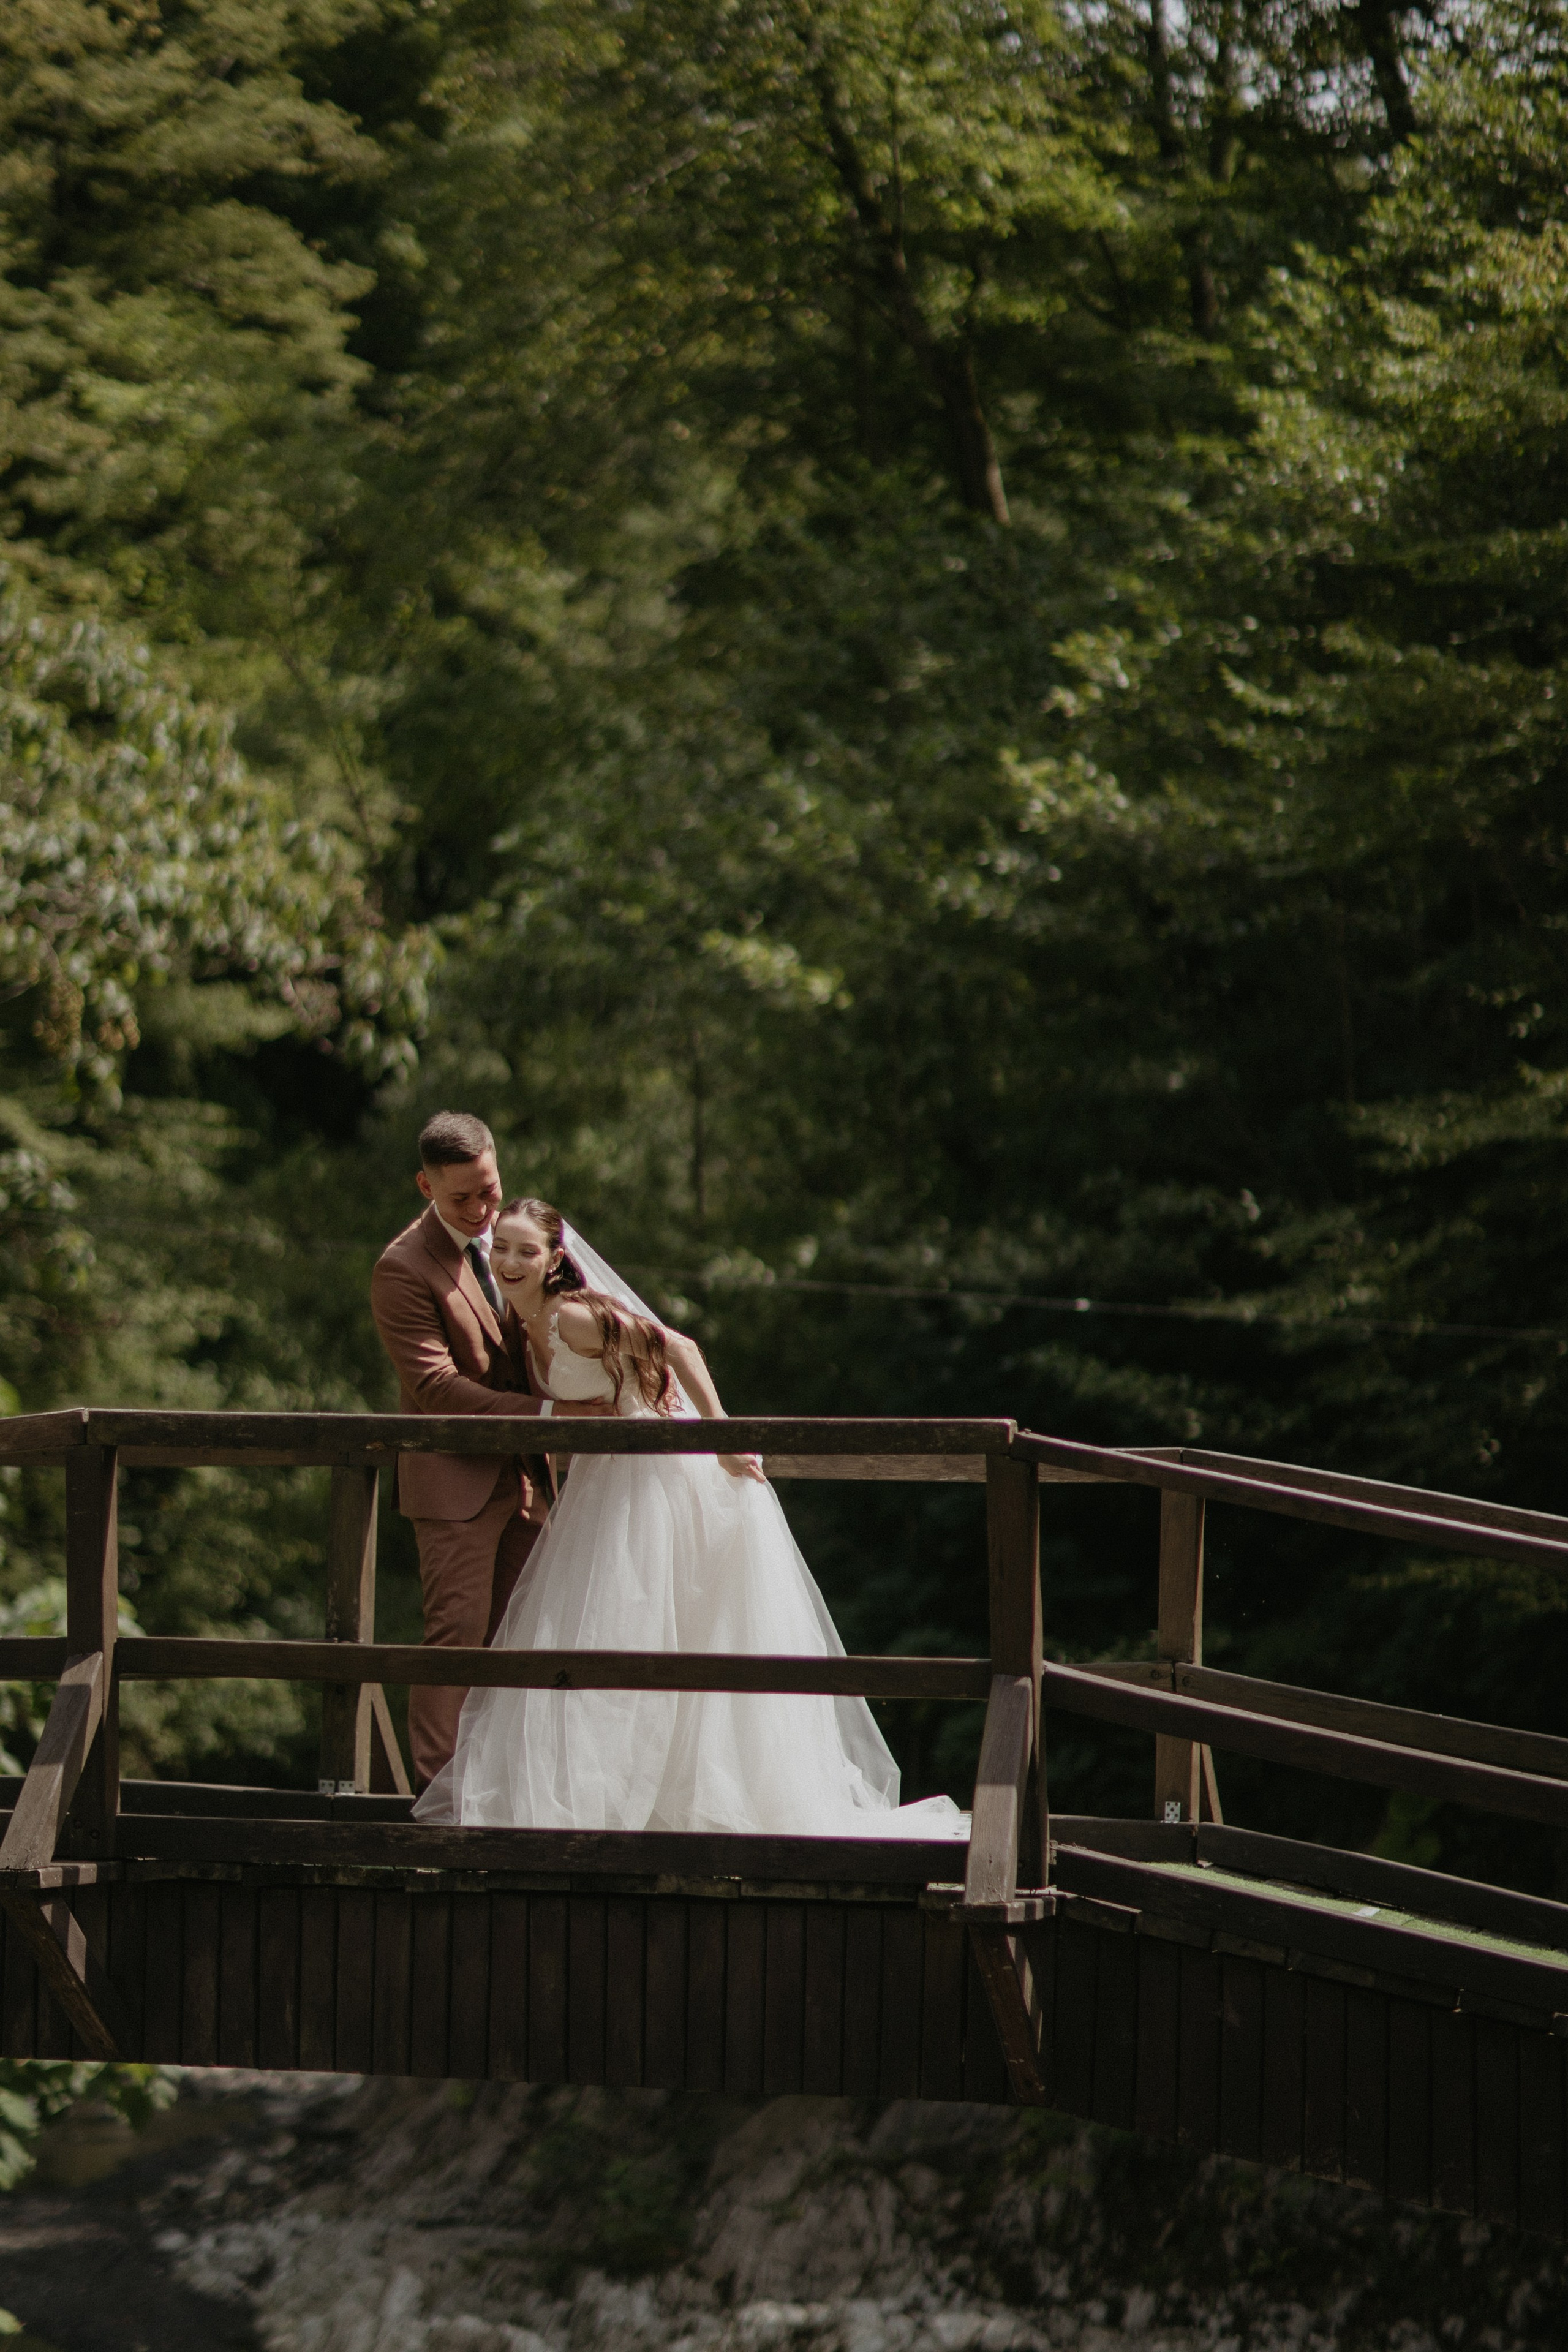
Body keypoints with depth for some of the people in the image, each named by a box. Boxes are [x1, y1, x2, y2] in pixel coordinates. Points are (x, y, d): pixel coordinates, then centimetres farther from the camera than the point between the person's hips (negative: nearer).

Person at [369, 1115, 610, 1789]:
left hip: (523, 1477, 7)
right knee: (458, 1636, -11)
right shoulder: (403, 1268, -14)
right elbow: (435, 1386, -20)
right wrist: (546, 1413, -24)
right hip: (456, 1481, -7)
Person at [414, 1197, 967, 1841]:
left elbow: (677, 1347, -25)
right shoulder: (525, 1327, 6)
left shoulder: (572, 1316, -21)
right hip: (604, 1485, 9)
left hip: (661, 1473, -9)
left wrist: (723, 1439, -28)